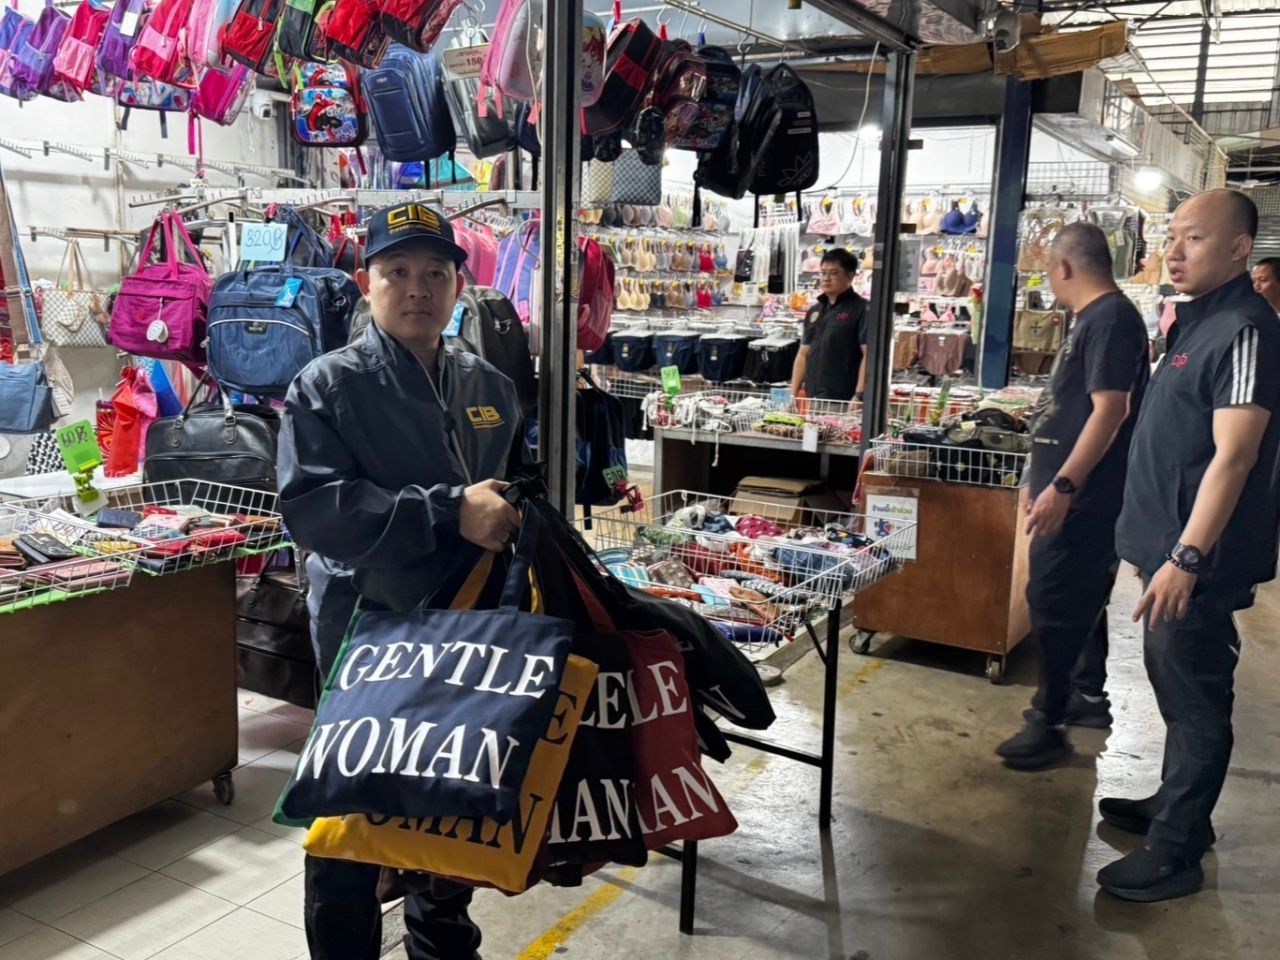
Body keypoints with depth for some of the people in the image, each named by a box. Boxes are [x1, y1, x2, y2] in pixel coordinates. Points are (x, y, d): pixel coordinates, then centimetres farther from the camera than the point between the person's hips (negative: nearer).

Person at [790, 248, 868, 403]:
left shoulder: (861, 309, -3)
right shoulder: (814, 311, 17)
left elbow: (868, 355, -10)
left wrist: (859, 396, -19)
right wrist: (793, 395, 9)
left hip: (843, 402, -6)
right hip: (812, 400, 6)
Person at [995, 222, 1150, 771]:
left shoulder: (1111, 319, -16)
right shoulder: (1094, 319, 15)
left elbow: (1109, 410, -24)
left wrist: (1062, 486, -27)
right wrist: (1041, 478, 24)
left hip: (1083, 499, -10)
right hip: (1073, 493, 10)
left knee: (1054, 602, -7)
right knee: (1082, 598, 19)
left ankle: (1048, 722, 0)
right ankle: (1088, 696, 33)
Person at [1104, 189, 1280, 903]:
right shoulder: (1197, 320, 11)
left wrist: (1187, 557, -26)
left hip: (1199, 557, -10)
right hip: (1170, 544, 10)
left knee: (1196, 700, 1)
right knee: (1175, 685, 21)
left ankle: (1176, 852, 13)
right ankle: (1178, 806, 37)